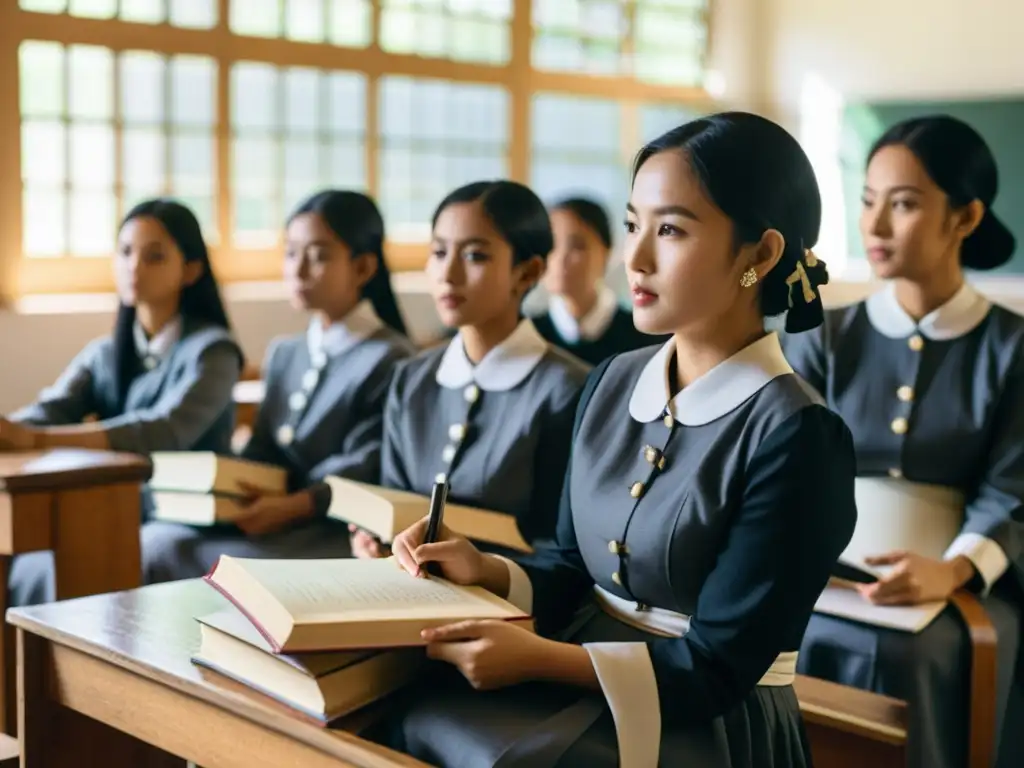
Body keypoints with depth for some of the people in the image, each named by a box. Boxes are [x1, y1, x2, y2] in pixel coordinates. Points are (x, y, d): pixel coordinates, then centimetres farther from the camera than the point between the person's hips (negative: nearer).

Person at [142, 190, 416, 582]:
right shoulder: (283, 354, 20)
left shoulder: (389, 360, -6)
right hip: (276, 520, 7)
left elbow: (367, 472, -14)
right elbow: (262, 452, 15)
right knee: (156, 540, -16)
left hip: (338, 534, -7)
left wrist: (293, 506, -29)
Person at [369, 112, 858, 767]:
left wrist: (538, 658, -24)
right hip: (580, 671, 6)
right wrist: (487, 572, -6)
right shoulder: (614, 382, 5)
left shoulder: (795, 436, -16)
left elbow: (717, 668, -15)